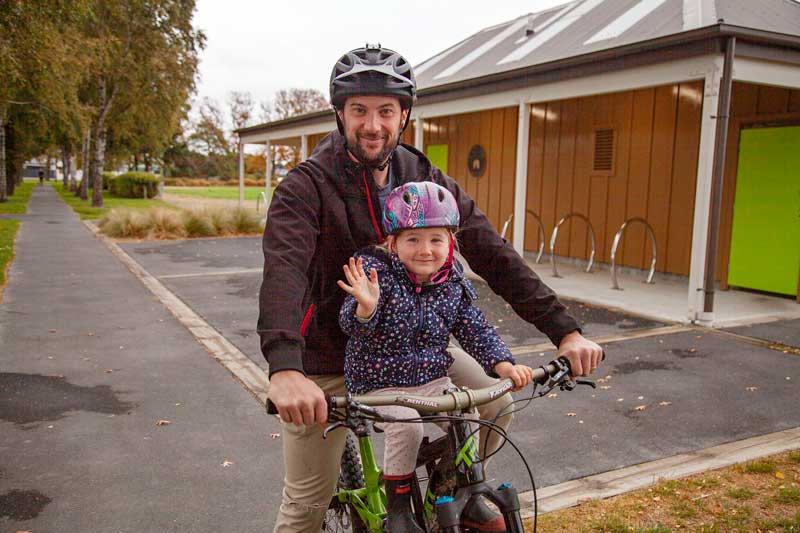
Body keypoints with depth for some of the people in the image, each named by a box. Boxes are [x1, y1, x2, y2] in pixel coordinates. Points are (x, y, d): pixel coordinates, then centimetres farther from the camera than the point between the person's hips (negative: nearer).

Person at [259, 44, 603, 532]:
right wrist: (285, 370, -52)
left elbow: (493, 254, -11)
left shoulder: (428, 182, -6)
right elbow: (283, 271, -35)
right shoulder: (307, 186, -18)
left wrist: (565, 331, -21)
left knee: (494, 400, -8)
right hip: (326, 357, -3)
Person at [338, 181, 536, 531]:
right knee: (406, 425, -27)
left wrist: (505, 365, -14)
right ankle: (397, 505, -3)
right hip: (380, 383, -4)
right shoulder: (376, 272, -16)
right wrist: (365, 306, -48)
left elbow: (476, 330, 1)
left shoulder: (453, 283, -1)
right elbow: (352, 324, -25)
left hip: (432, 379, 5)